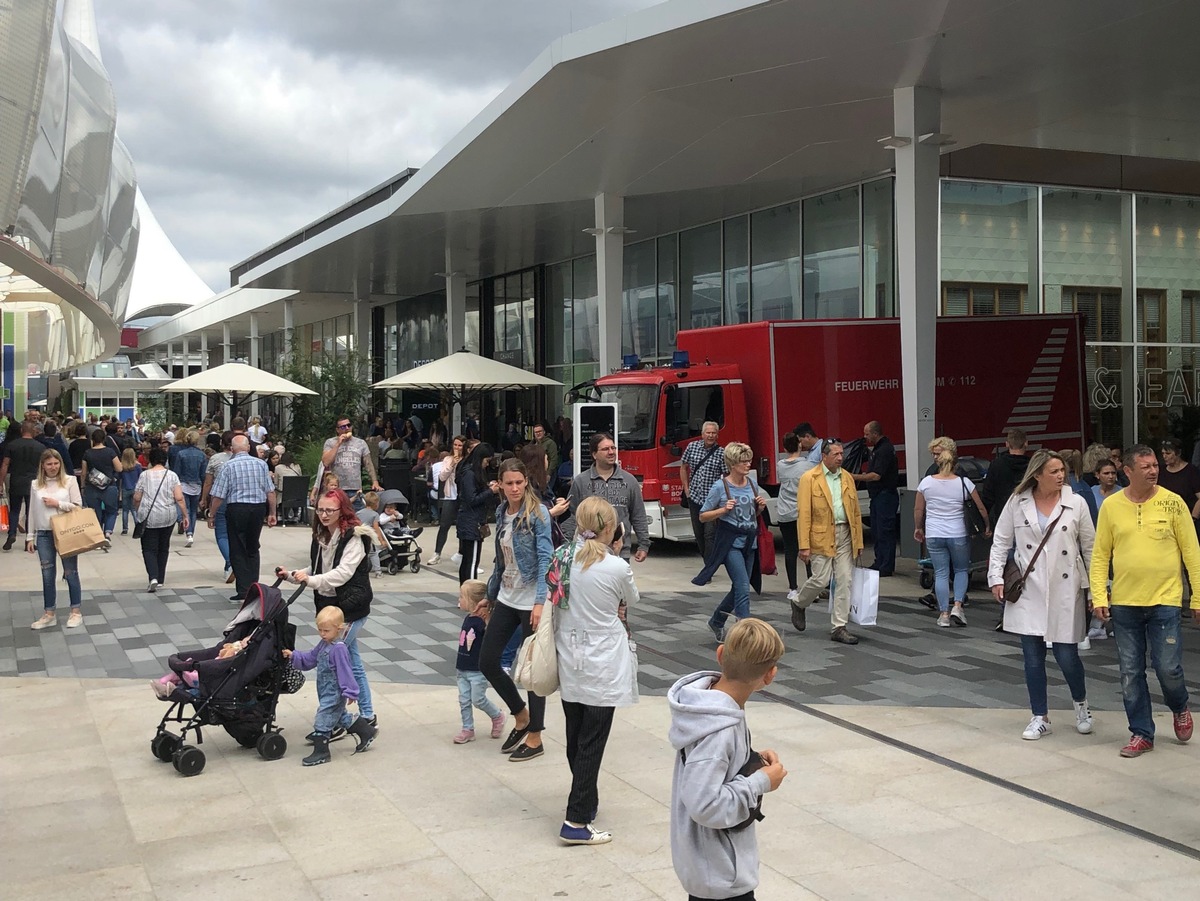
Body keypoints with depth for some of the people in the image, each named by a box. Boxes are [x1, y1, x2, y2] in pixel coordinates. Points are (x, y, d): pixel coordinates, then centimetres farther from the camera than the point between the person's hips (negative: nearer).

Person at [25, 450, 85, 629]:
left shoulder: (69, 481, -2)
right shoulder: (35, 484, 6)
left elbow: (78, 506, -3)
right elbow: (31, 512, 9)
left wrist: (58, 504, -14)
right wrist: (30, 537, 8)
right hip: (44, 534, 3)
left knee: (70, 572, 4)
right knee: (47, 574, 8)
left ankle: (76, 611, 14)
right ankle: (49, 614, 16)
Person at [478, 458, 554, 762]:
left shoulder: (538, 512, -12)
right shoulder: (501, 512, 7)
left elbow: (545, 558, -17)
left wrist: (540, 602, -25)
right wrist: (491, 594, 19)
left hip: (530, 600, -7)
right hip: (506, 598, 7)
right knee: (487, 662, 7)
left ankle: (534, 738, 14)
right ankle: (521, 715, 28)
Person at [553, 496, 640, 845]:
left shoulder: (563, 559, -4)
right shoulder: (617, 568, -16)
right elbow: (631, 600, 4)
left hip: (569, 663, 5)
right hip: (602, 668, -5)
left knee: (575, 738, 18)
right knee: (592, 744, 0)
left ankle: (586, 800, 36)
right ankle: (576, 822, 0)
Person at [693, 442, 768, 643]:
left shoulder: (753, 484, 6)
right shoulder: (720, 487, -10)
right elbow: (703, 516, -5)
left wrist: (761, 507, -1)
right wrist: (724, 510, -20)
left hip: (749, 544, 6)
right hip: (730, 544, -6)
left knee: (739, 589, 14)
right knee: (743, 589, -14)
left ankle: (716, 621, 35)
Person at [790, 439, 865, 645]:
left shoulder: (847, 479, 11)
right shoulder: (809, 479, -6)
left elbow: (856, 512, 14)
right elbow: (803, 514, -9)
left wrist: (859, 541, 10)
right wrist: (804, 545, -14)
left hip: (845, 535, 5)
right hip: (822, 537, -5)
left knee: (844, 581, 2)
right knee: (821, 579, -6)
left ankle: (839, 628, 8)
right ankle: (799, 604, 25)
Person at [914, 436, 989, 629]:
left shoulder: (926, 482, -2)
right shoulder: (964, 483, -6)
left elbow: (918, 510, 6)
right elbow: (981, 508, -1)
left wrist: (918, 528, 22)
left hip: (933, 535, 1)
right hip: (958, 535, -1)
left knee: (941, 573, 8)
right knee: (962, 570, 17)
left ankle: (944, 614, 7)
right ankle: (957, 605, 2)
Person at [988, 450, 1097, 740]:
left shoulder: (1076, 503, -2)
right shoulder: (1017, 502, 0)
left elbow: (1090, 547, 3)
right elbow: (1000, 542, 7)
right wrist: (996, 577, -1)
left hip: (1065, 591, -1)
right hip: (1028, 592, 1)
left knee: (1066, 655, 0)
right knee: (1033, 657, 4)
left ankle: (1081, 705, 29)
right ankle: (1040, 717, 19)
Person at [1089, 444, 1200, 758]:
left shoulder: (1173, 503, -3)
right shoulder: (1111, 506, 1)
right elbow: (1100, 555, 4)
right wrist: (1099, 596, -3)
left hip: (1165, 602, -2)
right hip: (1124, 603, 2)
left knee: (1168, 668, -2)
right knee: (1131, 673, 7)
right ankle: (1141, 734, 21)